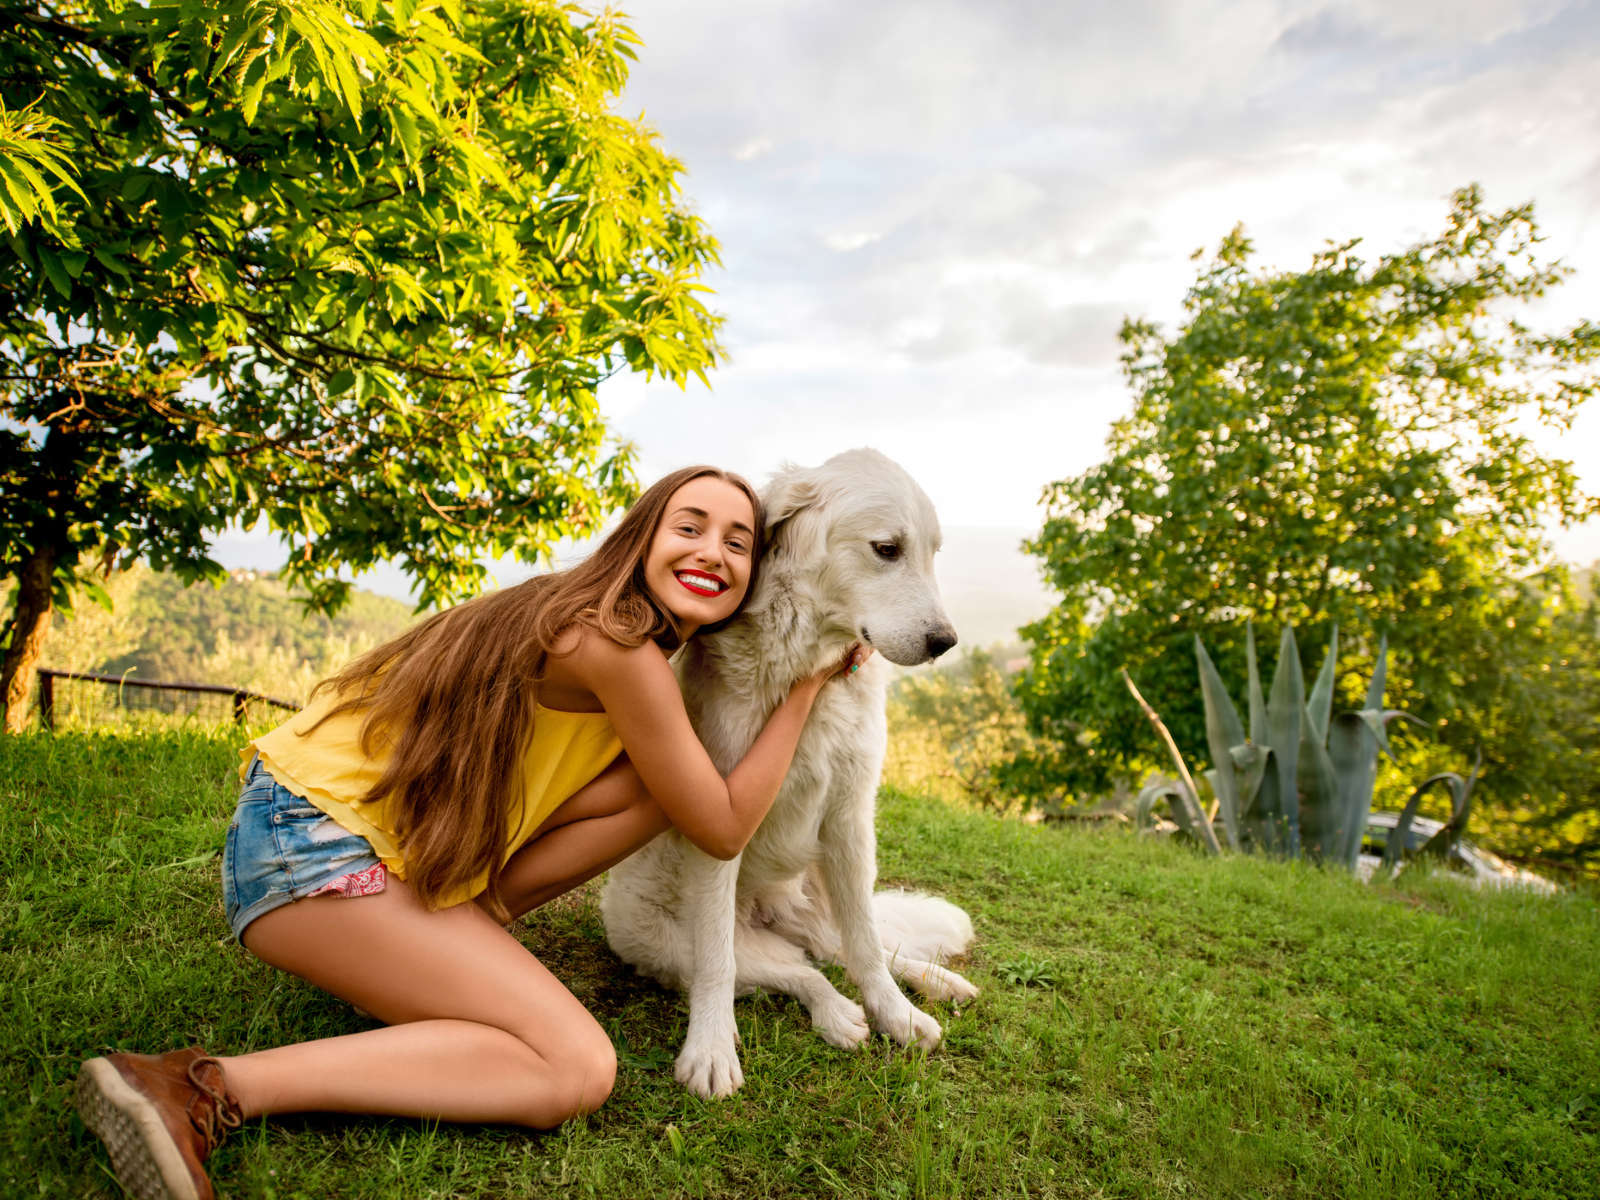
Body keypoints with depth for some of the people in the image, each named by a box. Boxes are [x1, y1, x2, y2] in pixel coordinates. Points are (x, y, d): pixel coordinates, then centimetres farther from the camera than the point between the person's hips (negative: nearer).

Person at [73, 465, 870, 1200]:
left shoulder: (599, 623, 10)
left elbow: (683, 795, 12)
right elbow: (723, 830, -10)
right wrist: (808, 687, -5)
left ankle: (455, 940, 6)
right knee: (578, 1068, -15)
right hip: (311, 846, -9)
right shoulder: (619, 650, -20)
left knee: (657, 783, -2)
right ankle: (216, 1090, -15)